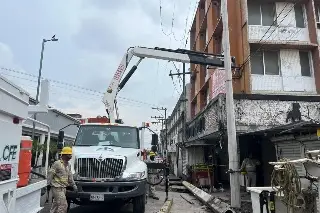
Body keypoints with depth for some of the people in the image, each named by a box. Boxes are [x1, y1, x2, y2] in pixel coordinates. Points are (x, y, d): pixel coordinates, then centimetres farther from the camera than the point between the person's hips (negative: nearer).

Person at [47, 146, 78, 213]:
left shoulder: (68, 165, 11)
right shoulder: (57, 164, -13)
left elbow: (70, 176, 16)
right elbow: (50, 174, -12)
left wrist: (73, 185, 10)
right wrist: (48, 185, -12)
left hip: (64, 188, 8)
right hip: (57, 188, -8)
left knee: (56, 205, 16)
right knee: (63, 205, -10)